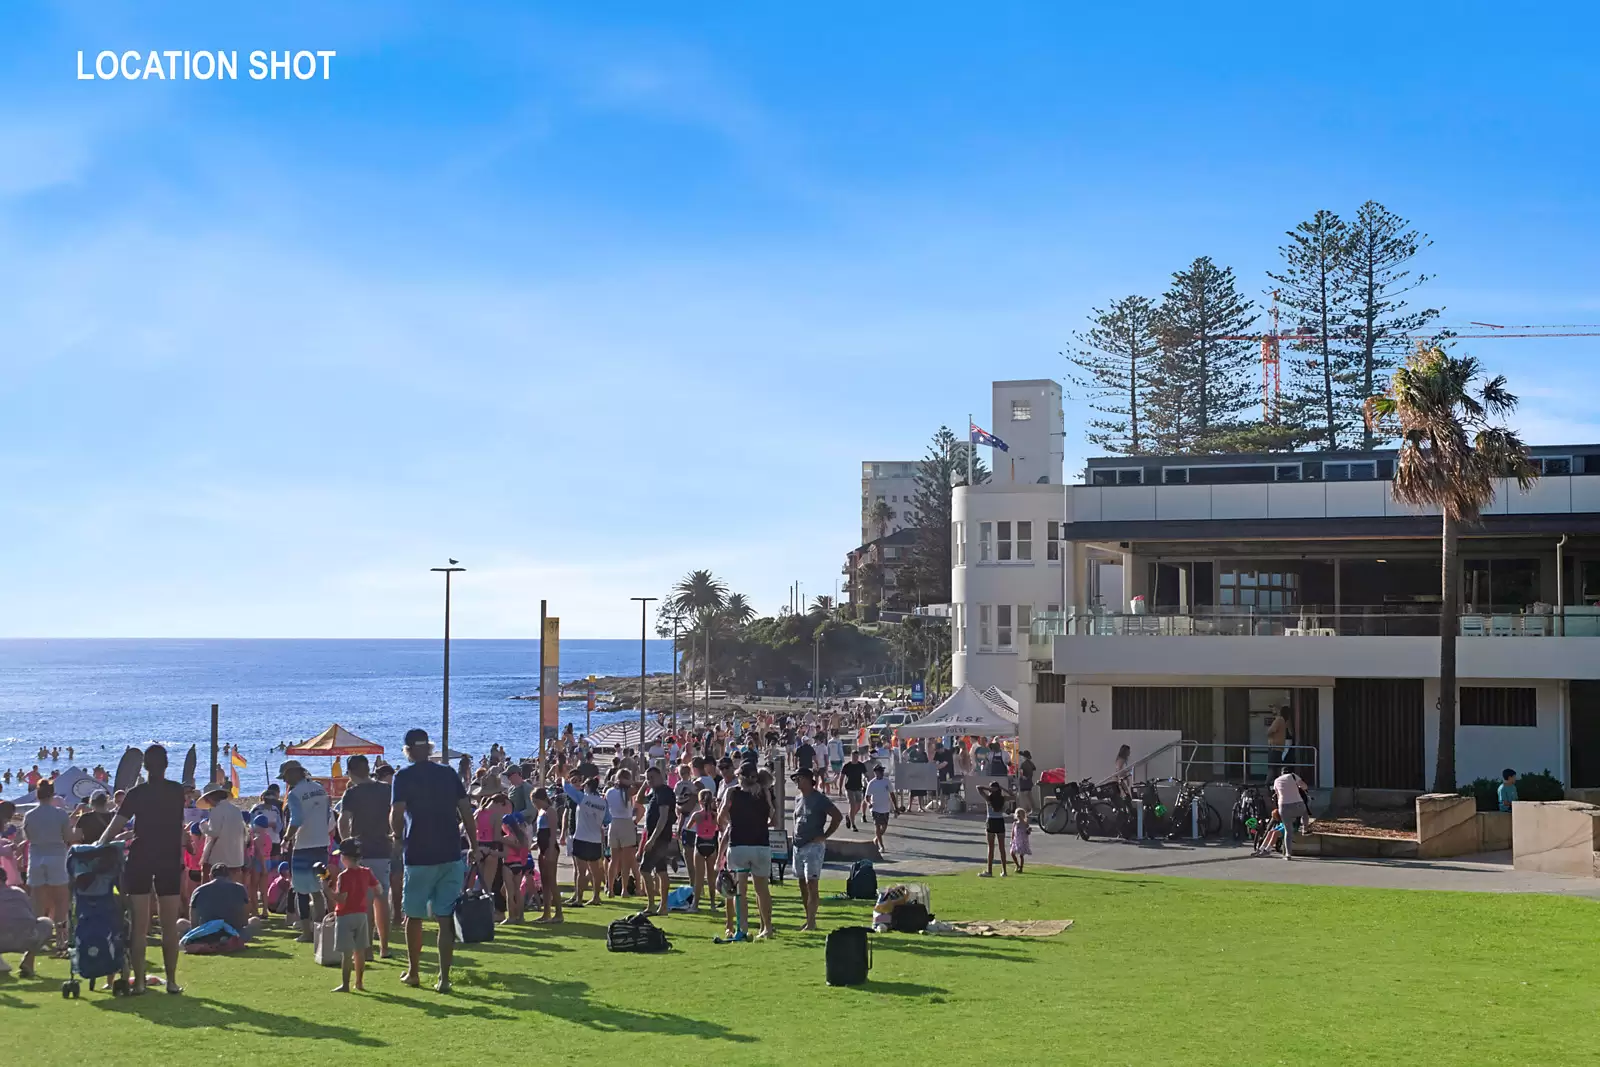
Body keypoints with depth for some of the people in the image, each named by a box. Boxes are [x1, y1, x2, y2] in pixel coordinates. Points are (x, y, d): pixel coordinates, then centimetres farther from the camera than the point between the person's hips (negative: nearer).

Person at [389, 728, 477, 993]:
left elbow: (396, 815, -12)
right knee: (446, 919, 2)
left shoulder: (404, 776, -4)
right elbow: (467, 812, 5)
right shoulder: (449, 774, 8)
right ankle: (444, 978, -2)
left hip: (419, 855, -3)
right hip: (451, 855, 3)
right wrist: (474, 847, 10)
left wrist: (398, 836, 8)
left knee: (414, 916, 13)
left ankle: (413, 972, 22)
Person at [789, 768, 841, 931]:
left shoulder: (819, 799, -10)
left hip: (813, 846, -8)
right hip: (798, 846, 8)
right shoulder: (798, 799, 13)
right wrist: (796, 836, 14)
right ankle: (808, 919, 18)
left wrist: (825, 836, -12)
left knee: (811, 884, -10)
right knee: (802, 884, 10)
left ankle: (812, 922, -10)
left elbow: (838, 816, -14)